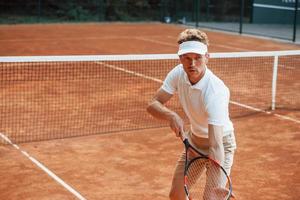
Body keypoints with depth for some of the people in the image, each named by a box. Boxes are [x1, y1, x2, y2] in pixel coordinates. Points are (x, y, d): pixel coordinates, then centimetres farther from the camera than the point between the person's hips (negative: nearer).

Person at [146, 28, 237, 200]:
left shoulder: (216, 92, -37)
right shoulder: (178, 73, -19)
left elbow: (216, 145, -42)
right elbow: (153, 105, -16)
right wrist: (172, 115, -37)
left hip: (221, 142, -5)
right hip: (194, 139, 6)